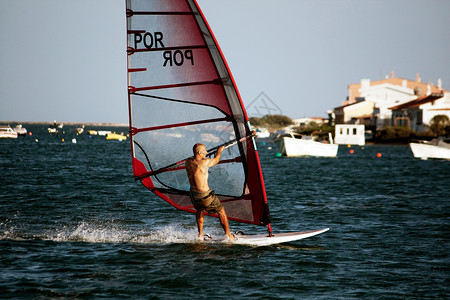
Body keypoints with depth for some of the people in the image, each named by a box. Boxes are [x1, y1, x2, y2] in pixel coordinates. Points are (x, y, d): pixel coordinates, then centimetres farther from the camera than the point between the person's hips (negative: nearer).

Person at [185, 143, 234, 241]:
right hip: (205, 195, -6)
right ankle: (228, 235, 20)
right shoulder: (204, 163, -22)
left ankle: (200, 235, 37)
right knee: (221, 212, 14)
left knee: (200, 210, 35)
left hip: (193, 194, 7)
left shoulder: (188, 162, -6)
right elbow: (216, 160, -1)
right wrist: (219, 151, 19)